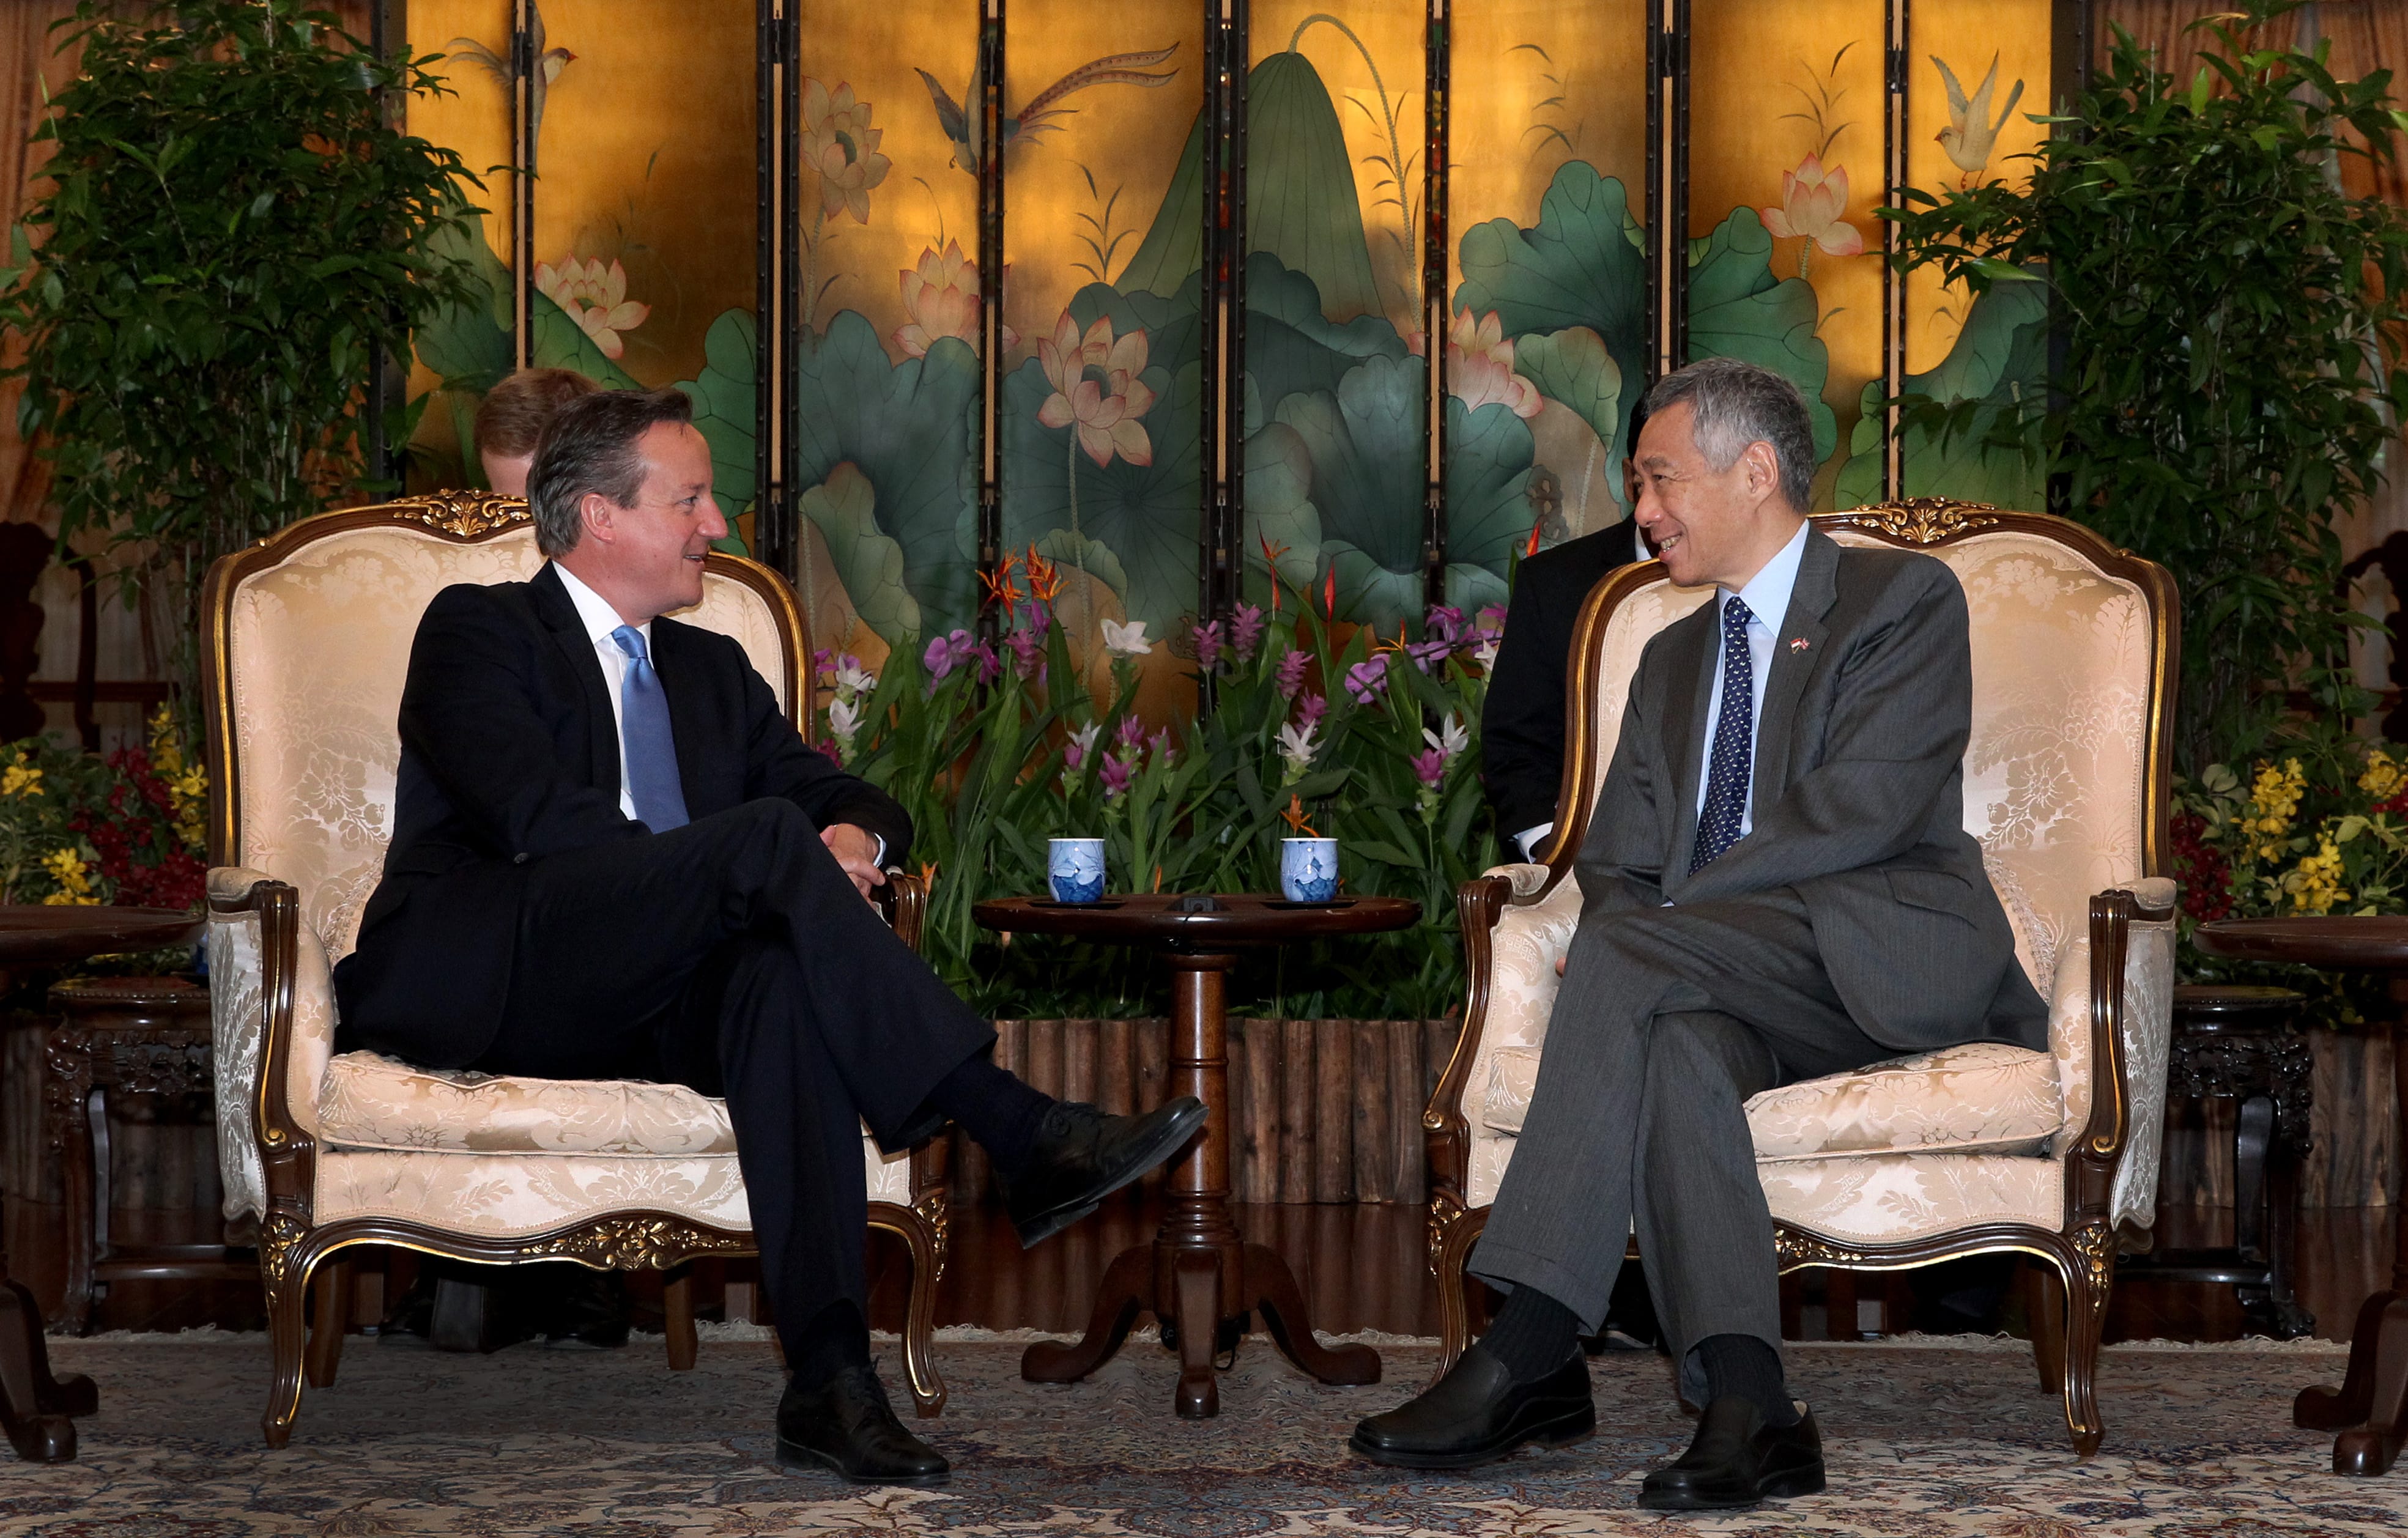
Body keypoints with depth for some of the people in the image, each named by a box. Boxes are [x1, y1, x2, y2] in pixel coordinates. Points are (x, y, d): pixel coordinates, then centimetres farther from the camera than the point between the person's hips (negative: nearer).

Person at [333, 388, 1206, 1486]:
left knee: (787, 978, -33)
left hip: (653, 1002, 6)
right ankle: (1020, 1138, -34)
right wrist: (780, 852, -17)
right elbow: (539, 815, -11)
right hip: (483, 976, -5)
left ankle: (830, 1381, -44)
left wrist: (857, 833, -5)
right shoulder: (477, 632, 6)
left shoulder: (712, 672, 28)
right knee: (768, 835, -28)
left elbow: (843, 798, 23)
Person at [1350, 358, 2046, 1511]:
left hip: (1889, 955, -5)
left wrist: (1664, 917, -15)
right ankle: (1745, 1409, -45)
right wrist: (1625, 933, -5)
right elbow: (1615, 861, 21)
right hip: (1745, 988, 5)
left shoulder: (1905, 600, 6)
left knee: (1629, 952, -30)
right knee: (1678, 1039, -34)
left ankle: (1529, 1358, -35)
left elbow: (1863, 807, -10)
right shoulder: (1671, 660, 29)